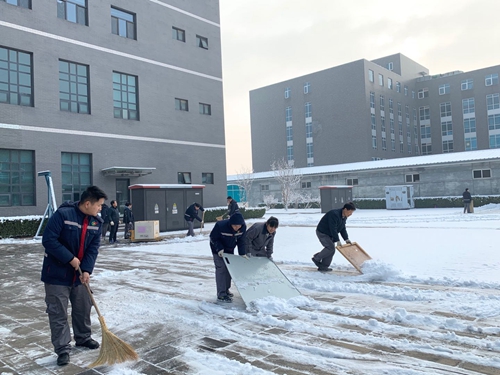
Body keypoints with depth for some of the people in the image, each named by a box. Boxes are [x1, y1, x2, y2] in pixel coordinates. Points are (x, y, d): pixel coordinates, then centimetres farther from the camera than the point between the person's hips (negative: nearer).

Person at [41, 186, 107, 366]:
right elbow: (48, 240, -22)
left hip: (80, 273, 6)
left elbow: (93, 248, -3)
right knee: (58, 312, 0)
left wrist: (87, 270, -15)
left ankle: (83, 337, 37)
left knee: (83, 307, 16)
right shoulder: (63, 214, -22)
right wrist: (70, 259, -22)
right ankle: (63, 349, 11)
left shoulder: (97, 221, -3)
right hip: (57, 272, -6)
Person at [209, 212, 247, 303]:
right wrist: (219, 248, -29)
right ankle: (221, 294, -10)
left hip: (230, 249, 6)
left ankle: (226, 289, 30)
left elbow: (241, 241, -4)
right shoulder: (220, 225, -34)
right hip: (218, 249, -6)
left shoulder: (243, 227, -20)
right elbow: (213, 238, -20)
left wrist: (242, 253, -8)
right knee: (221, 269, -13)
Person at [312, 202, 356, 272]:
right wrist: (337, 240, -28)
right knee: (330, 248, -16)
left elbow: (343, 229, 9)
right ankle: (316, 258, 3)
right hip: (322, 232, -10)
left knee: (332, 250, 3)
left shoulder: (344, 217, 2)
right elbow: (333, 229, -30)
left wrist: (346, 239, 1)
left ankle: (323, 267, 9)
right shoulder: (334, 214, -29)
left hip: (329, 234, 10)